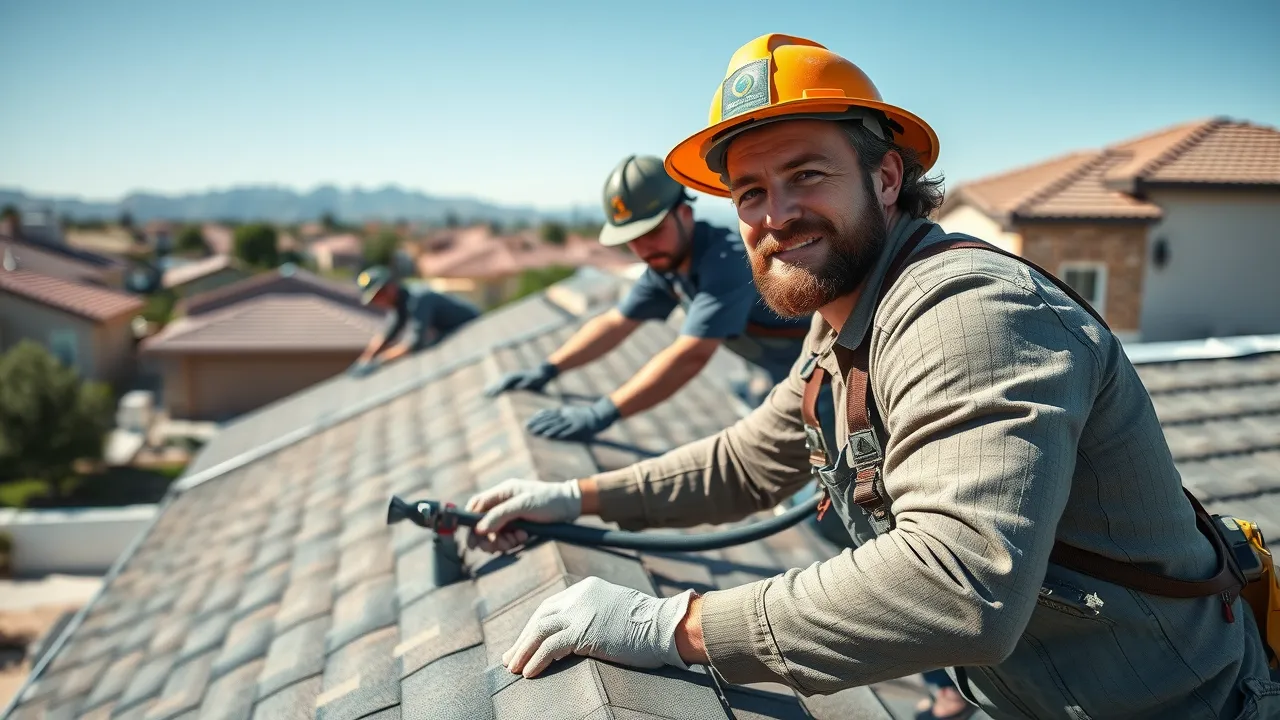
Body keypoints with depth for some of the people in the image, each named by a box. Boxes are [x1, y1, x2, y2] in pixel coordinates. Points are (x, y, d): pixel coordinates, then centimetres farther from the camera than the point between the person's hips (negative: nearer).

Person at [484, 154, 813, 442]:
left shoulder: (728, 258, -33)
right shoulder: (666, 264, -5)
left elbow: (691, 356, -39)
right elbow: (615, 323, 2)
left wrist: (601, 414, -41)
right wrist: (546, 370, -6)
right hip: (786, 376, 8)